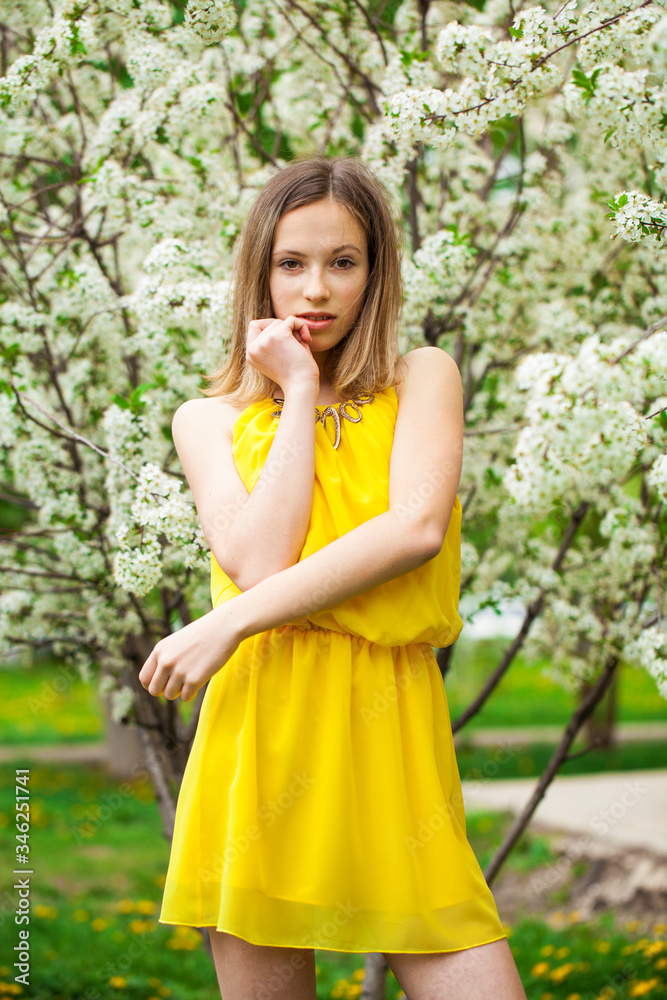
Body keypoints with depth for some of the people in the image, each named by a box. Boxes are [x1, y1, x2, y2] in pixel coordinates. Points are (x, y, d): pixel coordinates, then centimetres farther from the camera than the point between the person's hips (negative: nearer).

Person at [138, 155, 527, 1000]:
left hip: (391, 737, 0)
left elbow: (418, 527, -10)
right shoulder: (208, 419, 12)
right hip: (261, 731, 0)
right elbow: (259, 562, -6)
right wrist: (298, 392, 1)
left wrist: (232, 621, -13)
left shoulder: (421, 378, 10)